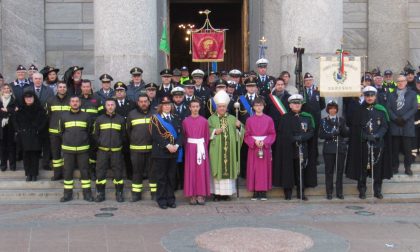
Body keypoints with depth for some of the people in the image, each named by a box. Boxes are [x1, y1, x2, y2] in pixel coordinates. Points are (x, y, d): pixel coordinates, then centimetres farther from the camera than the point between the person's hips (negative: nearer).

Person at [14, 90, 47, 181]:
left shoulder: (39, 109, 0)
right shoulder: (21, 109, 6)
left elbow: (44, 120, 0)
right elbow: (15, 121, 12)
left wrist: (38, 130, -9)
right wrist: (18, 130, -1)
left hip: (35, 135, -2)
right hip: (24, 135, 2)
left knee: (35, 154, -2)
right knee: (26, 154, 2)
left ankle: (34, 174, 6)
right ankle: (28, 174, 8)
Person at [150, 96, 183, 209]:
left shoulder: (176, 118, 14)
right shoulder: (155, 118, 1)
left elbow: (180, 133, 6)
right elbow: (155, 135, -10)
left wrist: (176, 145, -11)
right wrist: (167, 145, -17)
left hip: (174, 152, 4)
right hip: (160, 151, -4)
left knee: (172, 177, 7)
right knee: (161, 177, 0)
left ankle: (170, 199, 14)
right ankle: (161, 200, 8)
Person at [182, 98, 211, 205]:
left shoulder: (204, 121, 1)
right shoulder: (185, 121, 2)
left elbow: (207, 136, 5)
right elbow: (184, 136, 6)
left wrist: (204, 147, -1)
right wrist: (187, 147, 1)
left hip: (201, 147, 0)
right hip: (190, 148, 0)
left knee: (202, 170, 0)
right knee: (191, 171, 0)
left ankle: (201, 195, 5)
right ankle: (192, 195, 5)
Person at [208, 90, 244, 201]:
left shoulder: (232, 119, 12)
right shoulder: (211, 119, 6)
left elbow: (240, 133, 8)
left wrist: (239, 126, -11)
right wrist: (215, 132, -18)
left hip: (229, 150, 2)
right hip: (216, 150, -2)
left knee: (229, 168, 2)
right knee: (217, 169, -2)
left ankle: (227, 192, 9)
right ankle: (216, 193, 3)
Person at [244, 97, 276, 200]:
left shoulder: (269, 119, 2)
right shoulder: (249, 120, 3)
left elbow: (272, 134, 1)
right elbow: (247, 135, 2)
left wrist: (264, 142, -14)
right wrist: (254, 141, -14)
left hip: (265, 147, 0)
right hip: (253, 148, 0)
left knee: (264, 169, 1)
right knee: (254, 169, 0)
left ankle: (263, 192, 7)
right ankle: (255, 192, 6)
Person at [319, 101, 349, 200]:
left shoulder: (341, 120, 11)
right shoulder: (323, 121, 6)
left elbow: (346, 134, 6)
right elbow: (321, 135, -2)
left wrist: (341, 127, -13)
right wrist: (332, 134, -16)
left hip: (341, 148, 1)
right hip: (329, 149, -1)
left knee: (340, 170, 2)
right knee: (329, 171, -1)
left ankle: (339, 192, 9)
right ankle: (329, 192, 5)